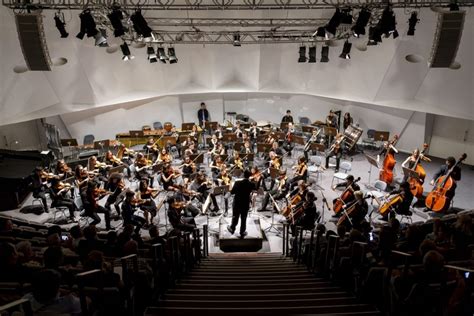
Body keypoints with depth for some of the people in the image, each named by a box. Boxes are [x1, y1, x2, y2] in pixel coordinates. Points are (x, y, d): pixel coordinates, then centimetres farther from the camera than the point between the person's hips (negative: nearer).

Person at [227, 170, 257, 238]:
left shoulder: (237, 183, -21)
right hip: (246, 204, 1)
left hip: (237, 203, -1)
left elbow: (232, 192, -11)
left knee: (235, 217, 19)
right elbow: (256, 189, 8)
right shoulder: (251, 184, -15)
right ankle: (242, 232, 25)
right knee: (243, 218, 14)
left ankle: (232, 228, 37)